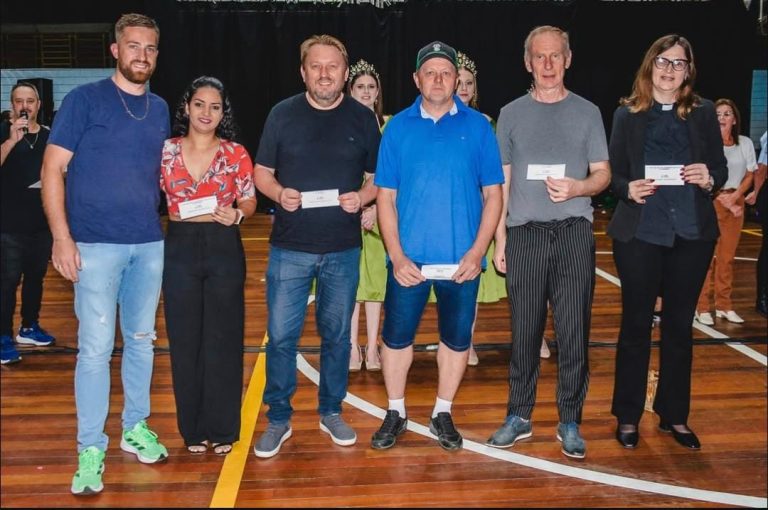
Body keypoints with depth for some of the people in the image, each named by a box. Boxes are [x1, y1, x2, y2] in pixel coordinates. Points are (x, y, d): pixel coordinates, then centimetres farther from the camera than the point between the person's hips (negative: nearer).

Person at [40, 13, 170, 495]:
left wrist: (158, 220, 9)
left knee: (142, 340, 12)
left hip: (149, 244, 5)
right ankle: (91, 449, 8)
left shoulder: (160, 109, 11)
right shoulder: (84, 99, -3)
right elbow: (53, 169, -5)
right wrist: (62, 236, -13)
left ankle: (136, 428, 27)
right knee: (96, 347, -3)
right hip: (96, 244, -4)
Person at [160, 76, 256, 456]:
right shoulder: (166, 151, 4)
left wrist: (237, 214, -15)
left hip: (224, 248, -1)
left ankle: (222, 428, 17)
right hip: (180, 249, 1)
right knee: (185, 339, 6)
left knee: (223, 338, 4)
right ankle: (193, 428, 20)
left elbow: (250, 201, 6)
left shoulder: (236, 154, 1)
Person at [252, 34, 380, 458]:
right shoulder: (282, 114, 2)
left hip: (343, 248, 1)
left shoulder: (363, 118, 4)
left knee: (337, 335, 12)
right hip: (290, 247, -1)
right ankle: (278, 419, 16)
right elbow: (262, 172, 5)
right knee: (281, 336, 0)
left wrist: (362, 197, -13)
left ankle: (331, 412, 28)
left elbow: (378, 177, 9)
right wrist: (279, 193, -16)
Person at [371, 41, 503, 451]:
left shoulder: (477, 126, 1)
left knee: (456, 338, 11)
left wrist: (477, 252, -8)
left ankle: (442, 413, 29)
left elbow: (493, 194, 1)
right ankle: (396, 412, 26)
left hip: (462, 260, 0)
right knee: (396, 336, 7)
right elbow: (385, 196, 0)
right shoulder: (398, 127, 2)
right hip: (408, 259, 0)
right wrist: (397, 255, -8)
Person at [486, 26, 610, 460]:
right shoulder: (512, 114, 10)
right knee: (525, 329, 5)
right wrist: (500, 238, 5)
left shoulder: (587, 112, 9)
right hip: (525, 233, 1)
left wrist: (579, 187, -15)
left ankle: (570, 421, 12)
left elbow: (603, 174, 8)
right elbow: (502, 181, 10)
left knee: (574, 330, 1)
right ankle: (519, 416, 17)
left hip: (574, 232, 0)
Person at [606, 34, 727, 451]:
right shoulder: (627, 114, 2)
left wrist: (709, 178, -15)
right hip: (640, 233, -2)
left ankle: (673, 414, 25)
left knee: (680, 326, 10)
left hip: (692, 233, 2)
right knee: (636, 325, 5)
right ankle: (627, 416, 18)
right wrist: (628, 189, -18)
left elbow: (720, 168, 6)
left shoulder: (703, 112, 6)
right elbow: (613, 174, 2)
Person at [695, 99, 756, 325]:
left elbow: (749, 176, 8)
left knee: (727, 256, 7)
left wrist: (734, 197, -8)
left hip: (735, 202, 4)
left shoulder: (746, 143, 5)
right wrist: (723, 201, -11)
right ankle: (701, 307, -1)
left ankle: (723, 306, 15)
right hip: (710, 202, -4)